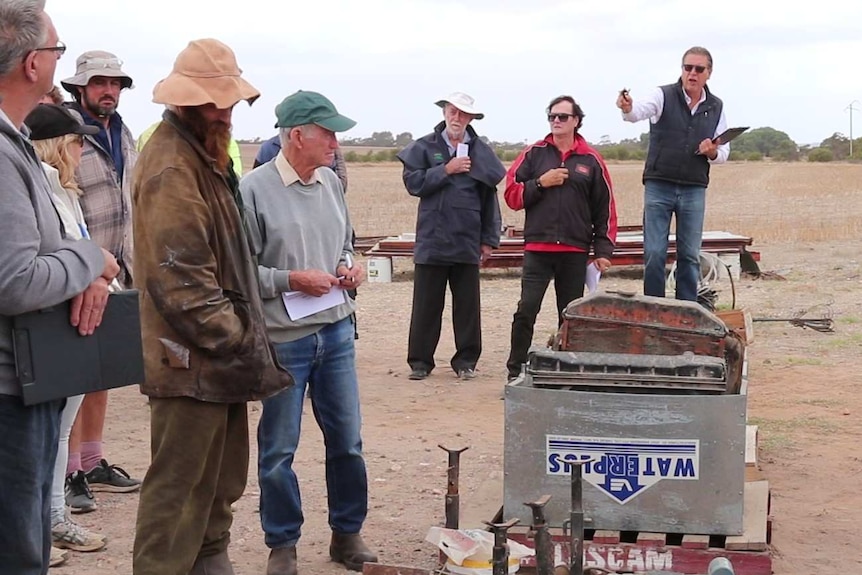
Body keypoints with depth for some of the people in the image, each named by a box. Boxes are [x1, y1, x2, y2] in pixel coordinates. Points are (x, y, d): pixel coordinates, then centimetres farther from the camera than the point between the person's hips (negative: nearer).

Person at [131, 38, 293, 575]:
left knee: (223, 476, 21)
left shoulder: (204, 153, 15)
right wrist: (237, 341, -20)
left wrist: (242, 335, 16)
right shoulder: (172, 169, -18)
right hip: (192, 363, -10)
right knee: (181, 488, -3)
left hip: (219, 354, 10)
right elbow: (181, 280, -24)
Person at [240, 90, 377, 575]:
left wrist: (349, 266, 1)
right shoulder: (255, 189, -11)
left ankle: (348, 534, 29)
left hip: (337, 332, 6)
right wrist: (291, 280, -17)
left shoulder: (331, 183, 7)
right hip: (283, 338, -5)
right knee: (279, 450, 7)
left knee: (347, 441, 13)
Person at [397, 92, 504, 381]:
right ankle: (420, 361, 11)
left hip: (467, 241, 1)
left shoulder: (481, 152, 7)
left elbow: (490, 198, 7)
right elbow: (412, 182, -7)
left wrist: (489, 239, 4)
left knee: (467, 304, 6)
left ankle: (466, 360, 15)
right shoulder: (424, 147, 4)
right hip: (432, 239, -1)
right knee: (426, 304, 3)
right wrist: (446, 170, -13)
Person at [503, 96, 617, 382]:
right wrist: (540, 183, -11)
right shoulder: (533, 154, 7)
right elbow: (512, 195, 4)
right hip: (537, 248, -1)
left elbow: (605, 208, 7)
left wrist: (603, 250, 2)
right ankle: (515, 372, 1)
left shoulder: (591, 160, 6)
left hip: (575, 252, 1)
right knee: (526, 311, -7)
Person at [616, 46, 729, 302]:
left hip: (694, 190, 3)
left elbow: (724, 152, 14)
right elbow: (641, 110, -23)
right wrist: (628, 109, -47)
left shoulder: (716, 107, 9)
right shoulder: (663, 95, -2)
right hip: (658, 186, -3)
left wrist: (713, 153, -10)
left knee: (690, 255, 5)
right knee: (654, 254, -3)